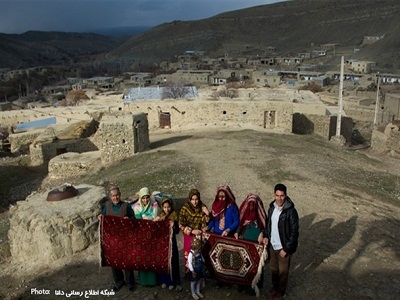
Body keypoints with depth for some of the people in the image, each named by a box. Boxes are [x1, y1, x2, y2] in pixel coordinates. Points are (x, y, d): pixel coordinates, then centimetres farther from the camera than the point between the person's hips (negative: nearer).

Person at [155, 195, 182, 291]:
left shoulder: (174, 215, -6)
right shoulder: (160, 216, 1)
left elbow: (177, 231, -6)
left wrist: (173, 225, -25)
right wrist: (156, 221, -20)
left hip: (171, 241, -2)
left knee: (172, 261, 2)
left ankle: (172, 281, 16)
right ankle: (164, 280, 23)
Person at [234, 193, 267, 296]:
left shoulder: (260, 214, -12)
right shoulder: (245, 212, -2)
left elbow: (266, 226, -7)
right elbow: (241, 224, 9)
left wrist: (262, 234, -24)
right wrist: (237, 232, -7)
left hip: (257, 243, -3)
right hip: (245, 241, 3)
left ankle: (255, 286, 20)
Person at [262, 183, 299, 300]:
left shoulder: (291, 211, -25)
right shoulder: (272, 207, -5)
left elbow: (294, 232, -20)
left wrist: (286, 249, -18)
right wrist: (266, 236, -1)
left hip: (283, 247, -5)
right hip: (272, 245, 6)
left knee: (283, 270, 15)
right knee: (273, 268, 23)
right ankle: (275, 286, 47)